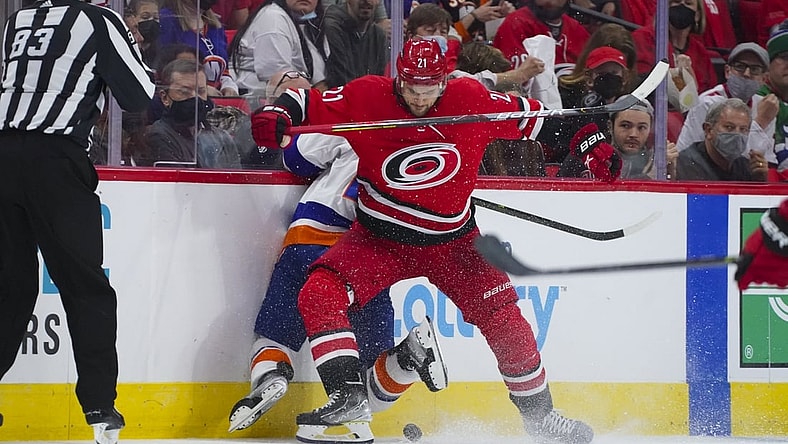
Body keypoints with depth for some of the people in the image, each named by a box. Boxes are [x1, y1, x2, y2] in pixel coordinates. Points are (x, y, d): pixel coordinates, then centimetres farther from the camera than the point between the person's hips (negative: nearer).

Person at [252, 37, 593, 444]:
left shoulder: (471, 100, -11)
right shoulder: (366, 98, -15)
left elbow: (526, 117, 2)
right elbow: (308, 105, -9)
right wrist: (276, 117, -29)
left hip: (453, 240, 1)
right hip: (380, 238, 0)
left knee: (503, 320, -6)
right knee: (319, 295, -22)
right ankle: (348, 396, -22)